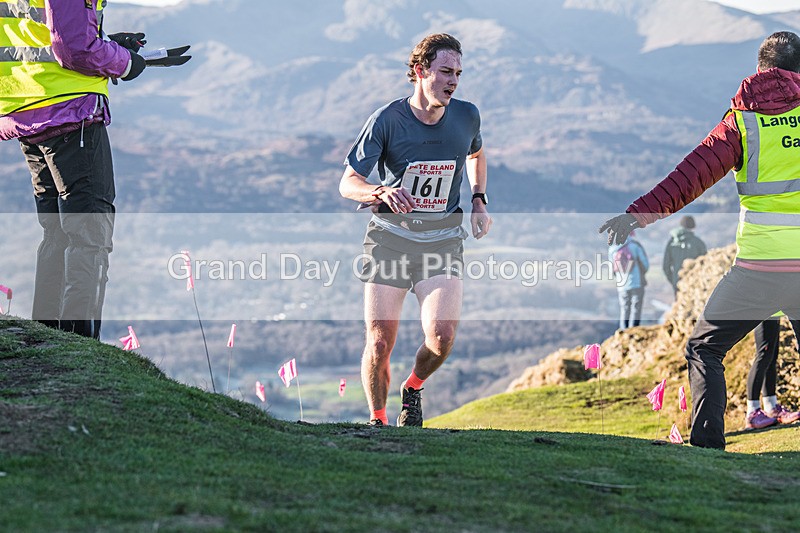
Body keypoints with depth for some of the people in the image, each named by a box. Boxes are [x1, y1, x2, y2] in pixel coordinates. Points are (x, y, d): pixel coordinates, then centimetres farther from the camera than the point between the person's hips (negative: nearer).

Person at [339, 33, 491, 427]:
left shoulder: (466, 116, 0)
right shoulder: (387, 120, -10)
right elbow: (347, 183, -10)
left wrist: (479, 201, 11)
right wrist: (382, 193, -30)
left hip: (443, 240, 2)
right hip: (390, 235, -2)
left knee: (442, 334, -19)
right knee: (380, 342, -8)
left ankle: (413, 388, 14)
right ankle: (377, 421, 17)